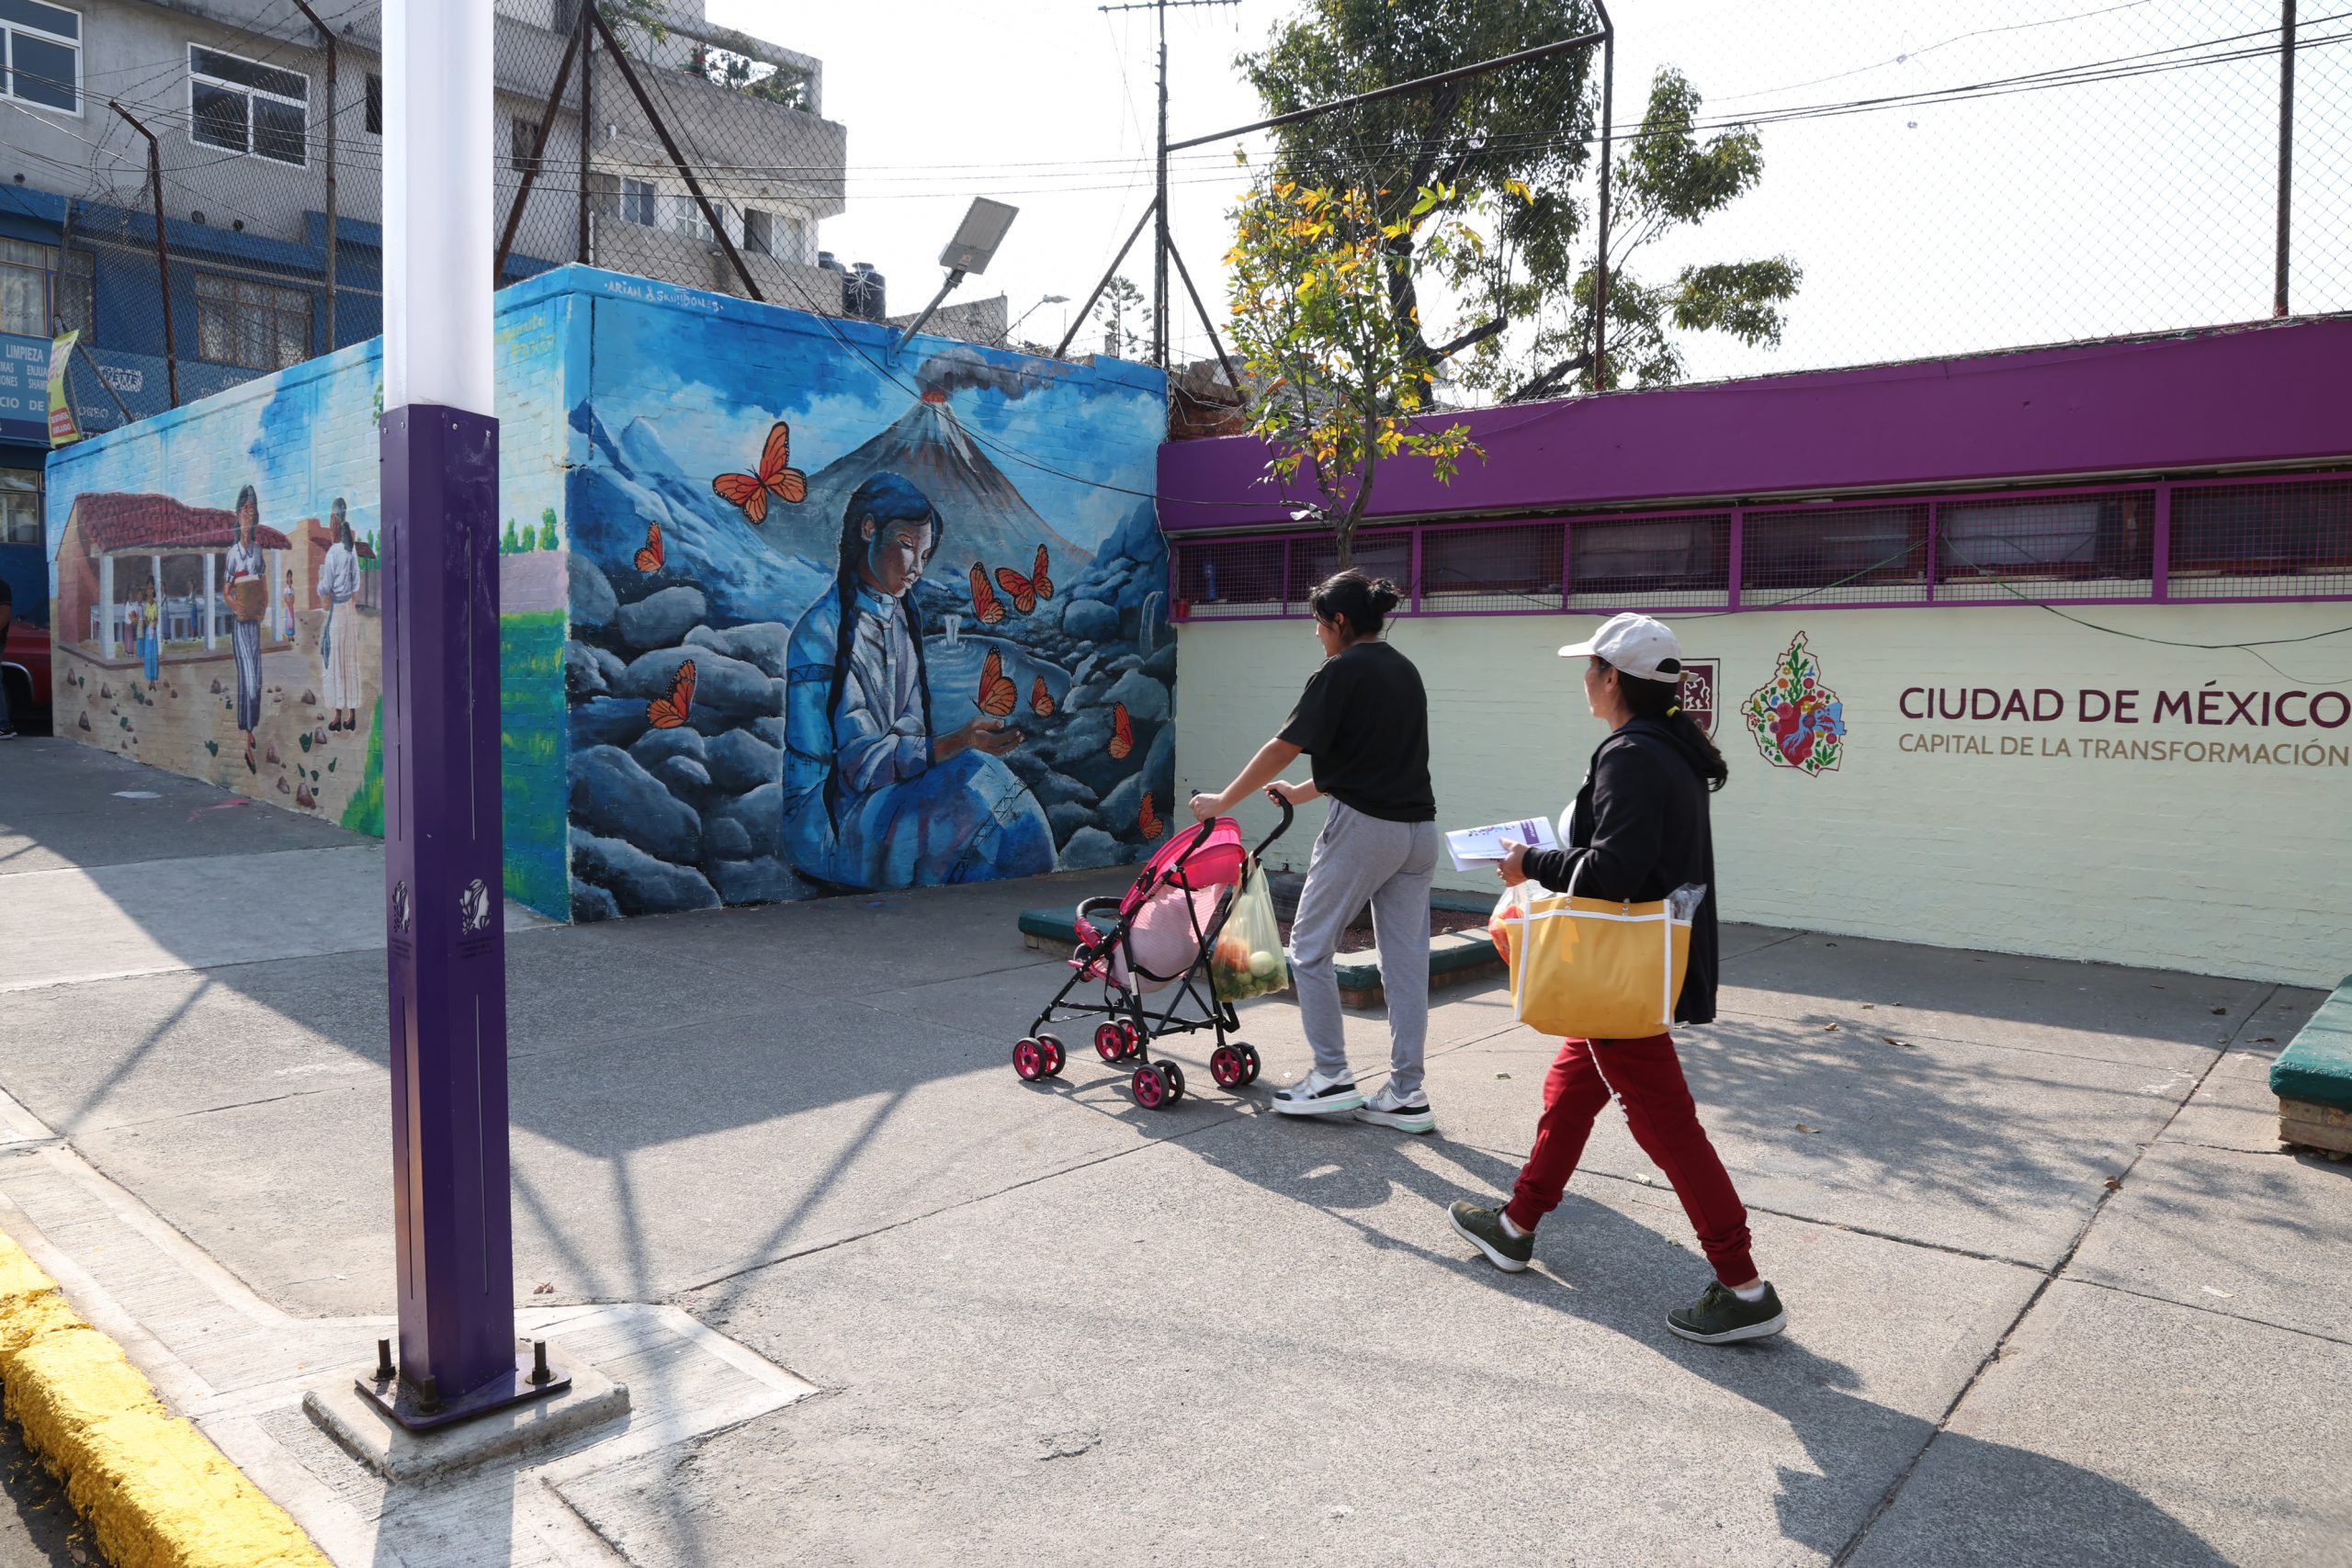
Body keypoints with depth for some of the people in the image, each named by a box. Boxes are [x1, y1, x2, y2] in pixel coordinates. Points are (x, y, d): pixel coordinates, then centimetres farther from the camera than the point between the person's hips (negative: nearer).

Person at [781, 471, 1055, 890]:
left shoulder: (899, 618, 9)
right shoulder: (822, 632, -17)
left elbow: (910, 724, 9)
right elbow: (860, 761, -21)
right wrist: (957, 743, -32)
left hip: (883, 789, 7)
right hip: (825, 819, -7)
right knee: (975, 778, -28)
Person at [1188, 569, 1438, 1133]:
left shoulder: (1341, 672, -8)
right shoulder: (1405, 671, 15)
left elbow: (1282, 749, -8)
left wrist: (1222, 801, 2)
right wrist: (1304, 792, 30)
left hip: (1362, 827, -8)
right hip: (1419, 828, 8)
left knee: (1310, 946, 7)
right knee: (1406, 959, 8)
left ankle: (1332, 1077, 9)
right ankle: (1407, 1095, 13)